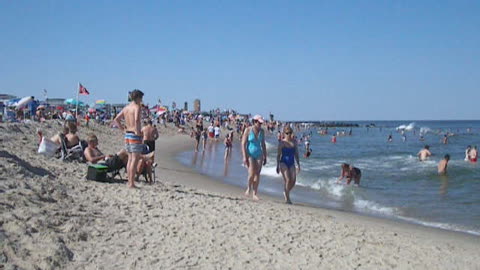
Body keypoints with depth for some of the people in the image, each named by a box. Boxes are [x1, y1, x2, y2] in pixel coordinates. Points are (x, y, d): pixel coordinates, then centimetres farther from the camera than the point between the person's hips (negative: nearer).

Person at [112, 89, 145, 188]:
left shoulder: (126, 108, 13)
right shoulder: (137, 107, -10)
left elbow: (116, 120, 15)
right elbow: (137, 120, -27)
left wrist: (123, 129, 14)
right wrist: (138, 131, -18)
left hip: (127, 134, 8)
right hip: (135, 135, -8)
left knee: (130, 158, 14)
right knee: (135, 159, -5)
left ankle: (129, 181, 17)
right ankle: (132, 183, -6)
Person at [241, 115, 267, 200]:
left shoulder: (261, 131, 6)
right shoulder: (248, 130, -6)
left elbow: (263, 144, 14)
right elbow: (243, 144, -8)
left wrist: (265, 157, 12)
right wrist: (244, 157, -15)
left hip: (259, 155, 4)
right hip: (250, 154, -4)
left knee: (257, 174, -2)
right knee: (251, 173, -15)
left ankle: (255, 194, 2)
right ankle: (249, 188, 14)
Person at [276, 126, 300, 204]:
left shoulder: (294, 142, 6)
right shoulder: (282, 143, -5)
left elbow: (296, 154, 12)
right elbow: (278, 155, -1)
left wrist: (298, 165, 8)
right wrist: (278, 166, -3)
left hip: (291, 164, 4)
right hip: (283, 163, -4)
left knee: (293, 180, -10)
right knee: (287, 179, -15)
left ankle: (286, 192, 19)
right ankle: (287, 198, -5)